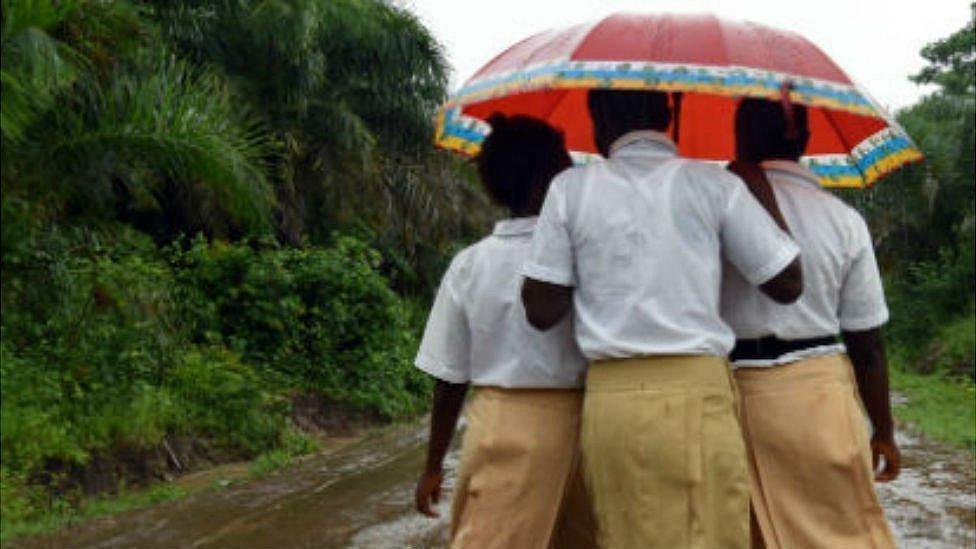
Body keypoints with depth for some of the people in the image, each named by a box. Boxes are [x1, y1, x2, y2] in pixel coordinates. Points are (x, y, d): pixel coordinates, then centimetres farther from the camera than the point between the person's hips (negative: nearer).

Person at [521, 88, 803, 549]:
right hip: (696, 395, -1)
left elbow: (542, 311, 1)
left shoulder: (570, 188, 3)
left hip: (608, 402, 2)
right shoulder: (714, 184, 2)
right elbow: (787, 284, 5)